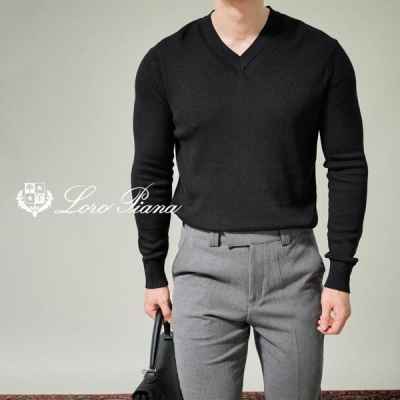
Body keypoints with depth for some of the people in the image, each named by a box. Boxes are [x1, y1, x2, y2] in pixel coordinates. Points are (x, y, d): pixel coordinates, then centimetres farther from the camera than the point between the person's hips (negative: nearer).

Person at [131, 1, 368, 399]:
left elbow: (347, 167, -1)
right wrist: (153, 273, 8)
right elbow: (151, 173, 6)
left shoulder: (322, 54, -3)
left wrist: (340, 275, -4)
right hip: (203, 268, 0)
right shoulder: (164, 62, 0)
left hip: (293, 266, 0)